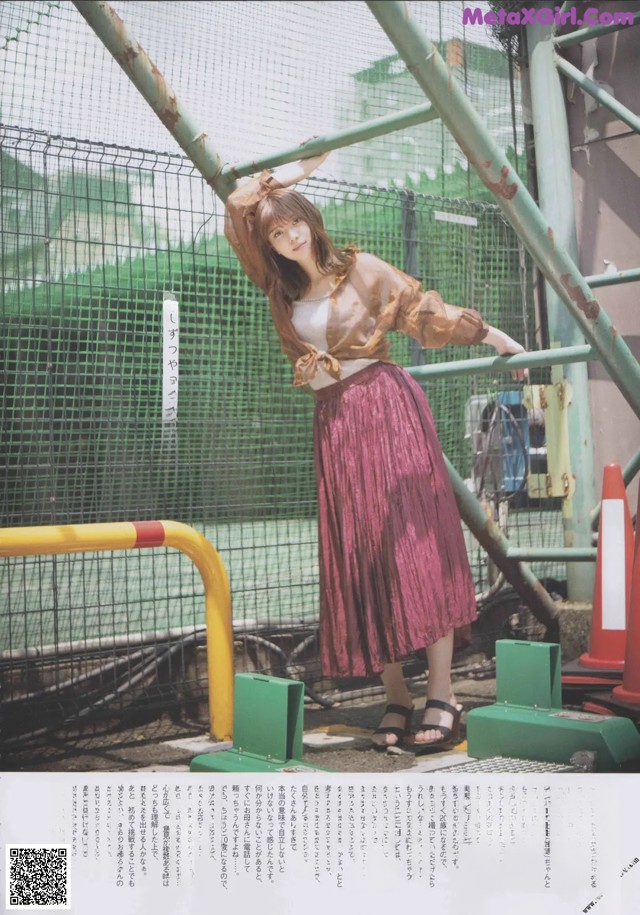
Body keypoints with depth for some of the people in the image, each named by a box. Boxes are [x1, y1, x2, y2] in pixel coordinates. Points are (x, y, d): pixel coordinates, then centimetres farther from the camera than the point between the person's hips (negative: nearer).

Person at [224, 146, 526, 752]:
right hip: (332, 423, 4)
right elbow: (237, 208, 17)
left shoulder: (359, 268, 3)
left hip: (386, 406, -4)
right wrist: (289, 173, 19)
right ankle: (396, 698, 4)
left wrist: (488, 333, 5)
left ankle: (441, 695, -10)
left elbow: (423, 310, 6)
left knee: (412, 543, -10)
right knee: (359, 557, 0)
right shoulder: (282, 290, 13)